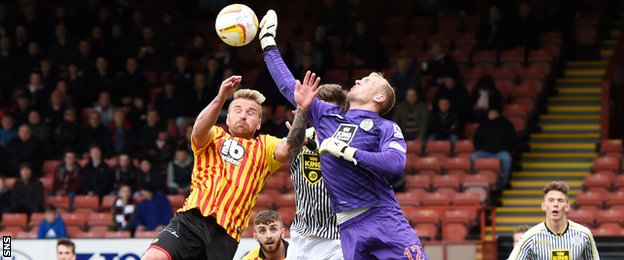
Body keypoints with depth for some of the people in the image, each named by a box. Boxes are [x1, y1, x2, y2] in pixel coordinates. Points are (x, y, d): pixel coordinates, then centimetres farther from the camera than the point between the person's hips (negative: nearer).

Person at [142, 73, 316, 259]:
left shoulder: (264, 148, 19)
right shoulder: (213, 137, 17)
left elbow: (288, 150, -3)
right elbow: (198, 131, -7)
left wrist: (302, 110, -19)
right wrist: (221, 98, -24)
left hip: (224, 234, 1)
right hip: (191, 219, -1)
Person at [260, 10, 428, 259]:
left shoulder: (386, 127, 4)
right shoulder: (327, 115, 19)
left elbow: (396, 163, -15)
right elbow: (289, 86, 25)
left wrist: (345, 151, -13)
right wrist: (268, 41, 29)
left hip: (383, 217, -3)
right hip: (350, 227, 3)